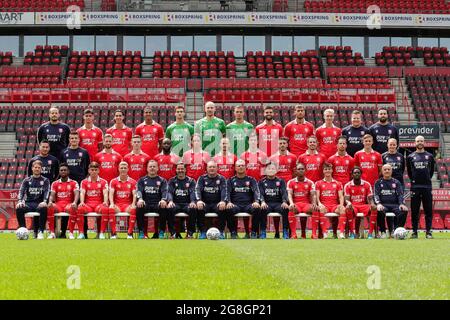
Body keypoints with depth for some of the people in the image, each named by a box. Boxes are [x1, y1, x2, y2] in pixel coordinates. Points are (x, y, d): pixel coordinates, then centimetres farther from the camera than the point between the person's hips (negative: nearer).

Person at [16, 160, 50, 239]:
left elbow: (47, 192, -3)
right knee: (19, 209, -31)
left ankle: (40, 232, -31)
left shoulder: (45, 180, 12)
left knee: (44, 208, -37)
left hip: (39, 204, -2)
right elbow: (21, 191, 2)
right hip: (28, 203, 2)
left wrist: (44, 202, -24)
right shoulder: (27, 180, 15)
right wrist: (20, 201, -19)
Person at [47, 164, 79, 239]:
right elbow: (52, 195, 3)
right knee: (49, 208, -33)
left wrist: (75, 202, -28)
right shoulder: (55, 183, 16)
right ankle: (52, 233, -30)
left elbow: (76, 194, -6)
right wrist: (50, 202, -21)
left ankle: (71, 232, -32)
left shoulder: (74, 183, 10)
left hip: (69, 204, -1)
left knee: (73, 208, -38)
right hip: (58, 204, 1)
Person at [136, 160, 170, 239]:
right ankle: (141, 232, -24)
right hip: (146, 204, 1)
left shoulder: (162, 180, 15)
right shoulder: (142, 180, 17)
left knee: (164, 208, -34)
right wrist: (140, 199, -23)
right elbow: (139, 191, 1)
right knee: (139, 208, -33)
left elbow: (165, 191, -1)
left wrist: (164, 200, -25)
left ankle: (161, 232, -23)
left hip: (158, 204, 0)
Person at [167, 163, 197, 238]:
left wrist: (192, 202, -25)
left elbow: (193, 192, -3)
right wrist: (170, 201, -25)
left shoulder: (191, 181, 13)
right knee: (169, 209, -34)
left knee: (193, 209, -34)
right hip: (176, 204, 0)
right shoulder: (172, 181, 14)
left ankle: (190, 232, -24)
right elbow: (170, 192, -2)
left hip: (187, 204, 0)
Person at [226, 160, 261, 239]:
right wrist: (228, 202, -19)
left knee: (257, 209, -33)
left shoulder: (251, 180, 15)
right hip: (235, 205, 0)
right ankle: (233, 232, -19)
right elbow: (227, 192, 3)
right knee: (229, 210, -35)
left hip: (248, 205, 0)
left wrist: (256, 201, -21)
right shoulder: (231, 180, 16)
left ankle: (253, 232, -19)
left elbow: (256, 191, 0)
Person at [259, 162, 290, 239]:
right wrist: (262, 202, -23)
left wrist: (284, 202, -21)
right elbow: (260, 193, 0)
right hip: (267, 204, 0)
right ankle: (262, 232, -28)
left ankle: (285, 231, -25)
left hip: (278, 203, 0)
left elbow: (284, 192, 1)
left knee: (285, 209, -32)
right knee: (263, 209, -35)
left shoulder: (281, 181, 15)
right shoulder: (262, 182, 15)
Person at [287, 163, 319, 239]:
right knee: (291, 209, -38)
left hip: (306, 204, 1)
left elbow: (313, 195, 1)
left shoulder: (310, 183, 12)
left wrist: (314, 204, -22)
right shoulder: (291, 182, 10)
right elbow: (290, 194, -3)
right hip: (296, 204, -1)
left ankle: (314, 233, -31)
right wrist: (291, 203, -26)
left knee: (316, 209, -33)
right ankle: (293, 234, -38)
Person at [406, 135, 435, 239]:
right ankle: (414, 231, 5)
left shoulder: (429, 156, 9)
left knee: (428, 210, 1)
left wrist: (427, 179, 10)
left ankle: (428, 231, 4)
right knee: (414, 211, 1)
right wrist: (414, 180, 11)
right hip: (415, 187, -1)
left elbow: (432, 170, 16)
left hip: (427, 186, 1)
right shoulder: (410, 157, 7)